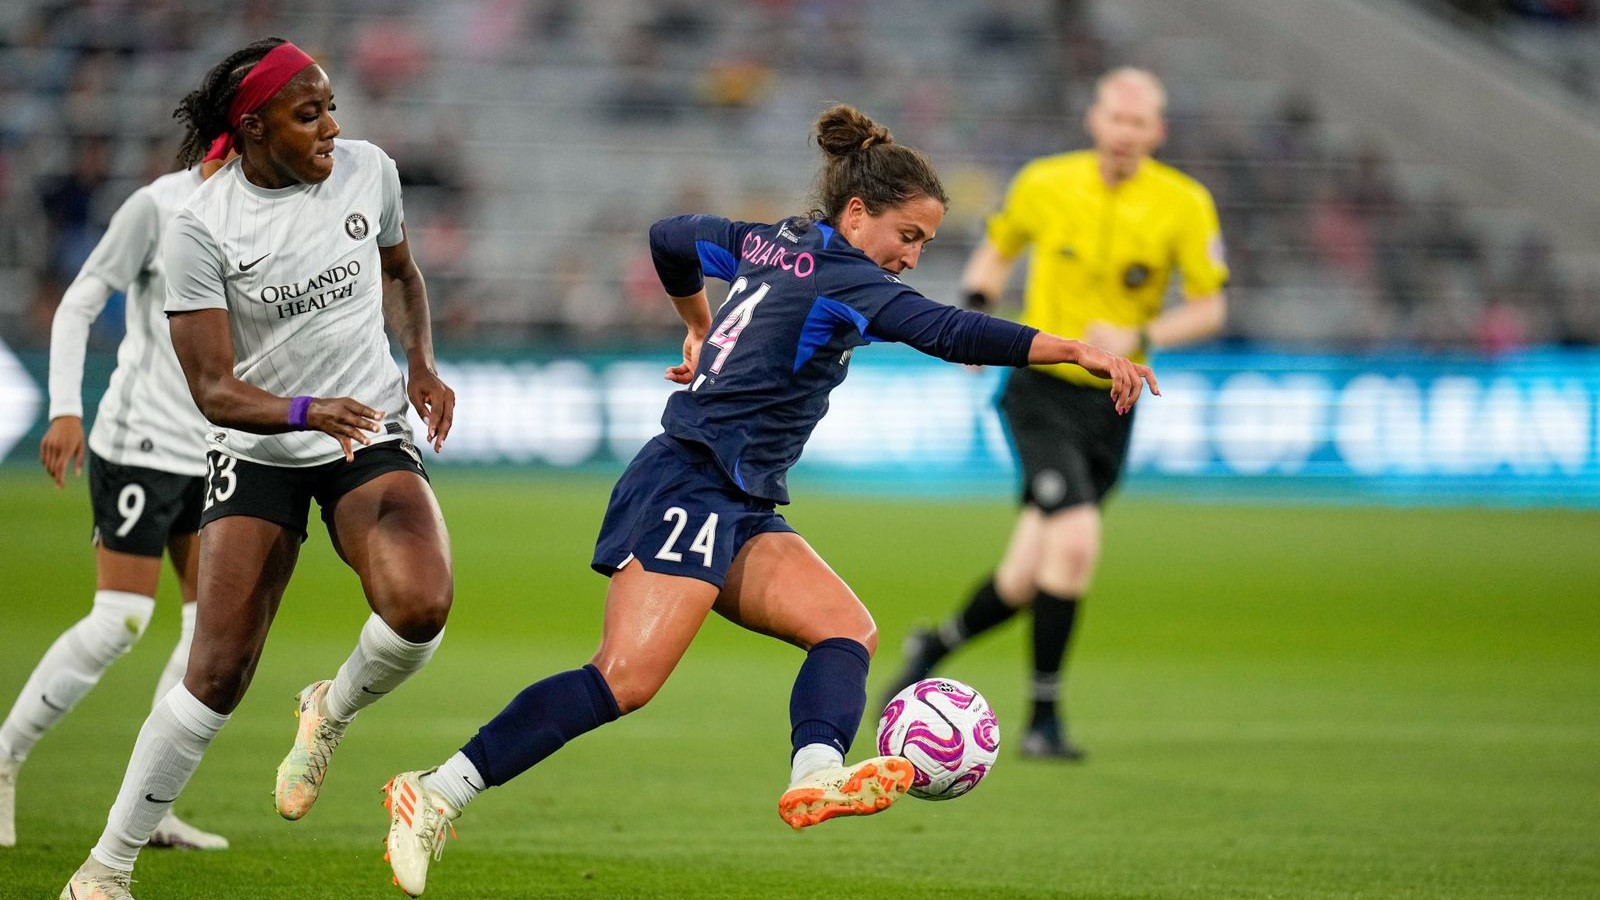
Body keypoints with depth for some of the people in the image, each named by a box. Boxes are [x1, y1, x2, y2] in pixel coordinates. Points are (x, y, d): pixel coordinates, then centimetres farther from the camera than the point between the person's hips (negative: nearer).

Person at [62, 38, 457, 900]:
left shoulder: (368, 171, -4)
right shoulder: (199, 229, -16)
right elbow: (213, 389, -18)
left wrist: (421, 362, 0)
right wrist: (307, 411, -35)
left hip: (371, 436, 2)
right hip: (257, 452, -2)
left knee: (418, 603, -28)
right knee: (219, 672, -10)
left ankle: (332, 712, 6)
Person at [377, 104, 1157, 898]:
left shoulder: (767, 244, 15)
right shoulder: (840, 279, -11)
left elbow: (669, 239, 30)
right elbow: (947, 332, -23)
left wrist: (704, 332, 44)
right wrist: (1078, 352, -25)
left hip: (739, 511, 10)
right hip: (689, 488, -10)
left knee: (848, 630, -7)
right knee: (625, 678, -20)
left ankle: (815, 775, -31)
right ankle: (436, 795, -18)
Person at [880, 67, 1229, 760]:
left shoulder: (1184, 205, -5)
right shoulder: (1045, 184, -4)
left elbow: (1209, 309, -2)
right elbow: (995, 251, 14)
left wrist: (1141, 338, -19)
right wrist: (976, 307, -6)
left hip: (1111, 405, 2)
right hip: (1042, 390, -2)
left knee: (1025, 584, 6)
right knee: (1077, 541, -22)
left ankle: (935, 644, 37)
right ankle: (1043, 717, -9)